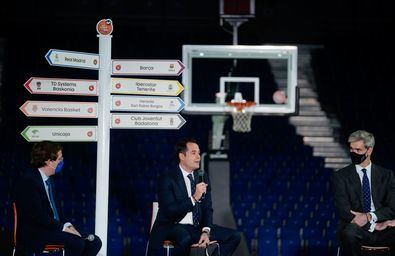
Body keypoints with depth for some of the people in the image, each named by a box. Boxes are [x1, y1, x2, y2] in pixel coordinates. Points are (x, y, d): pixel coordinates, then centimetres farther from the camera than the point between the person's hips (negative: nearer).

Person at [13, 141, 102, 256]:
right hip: (34, 234, -9)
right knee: (77, 242, -29)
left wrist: (67, 225, 1)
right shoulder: (29, 181, -14)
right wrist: (64, 228, -18)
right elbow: (38, 216, -21)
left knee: (94, 242, -6)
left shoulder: (48, 180, 15)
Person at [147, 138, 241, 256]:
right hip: (172, 227, -6)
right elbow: (169, 211, -18)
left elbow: (207, 208, 9)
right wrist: (194, 198, -26)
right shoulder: (167, 179, -7)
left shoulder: (203, 177, 12)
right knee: (185, 239, -40)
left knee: (234, 236, -8)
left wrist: (206, 231, -9)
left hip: (196, 228, 6)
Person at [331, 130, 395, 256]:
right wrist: (373, 225, -12)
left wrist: (369, 216, -14)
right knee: (349, 232, -38)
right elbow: (343, 210, -3)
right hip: (357, 228, -2)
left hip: (382, 231, 2)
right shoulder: (340, 176, 8)